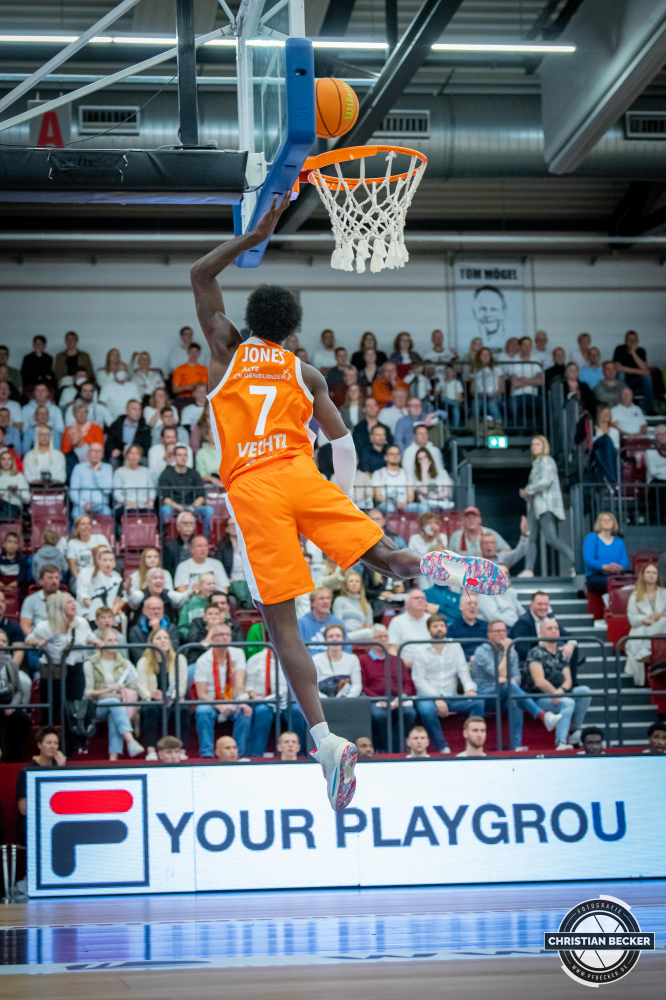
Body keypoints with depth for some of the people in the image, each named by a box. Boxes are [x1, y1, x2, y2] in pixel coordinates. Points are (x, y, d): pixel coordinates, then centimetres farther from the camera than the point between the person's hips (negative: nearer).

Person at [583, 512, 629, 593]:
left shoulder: (619, 542, 25)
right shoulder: (591, 537, 13)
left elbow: (625, 560, 9)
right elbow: (588, 559, -2)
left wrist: (620, 567, -18)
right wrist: (605, 567, -21)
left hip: (615, 575, 3)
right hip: (595, 576, -3)